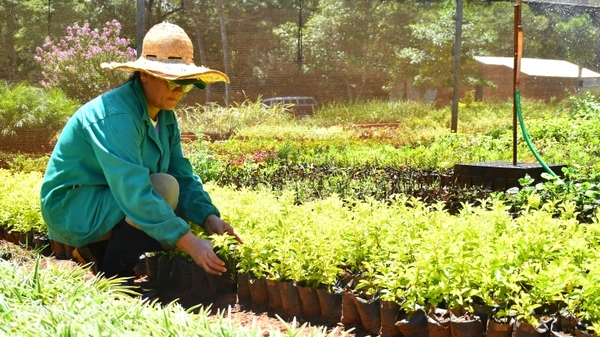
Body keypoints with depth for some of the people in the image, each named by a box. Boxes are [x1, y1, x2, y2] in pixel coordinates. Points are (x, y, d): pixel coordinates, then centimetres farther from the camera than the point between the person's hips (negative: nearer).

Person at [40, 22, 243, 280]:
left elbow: (183, 177, 0)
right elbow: (133, 193, -36)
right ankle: (113, 278, -12)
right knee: (165, 188, -26)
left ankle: (98, 250, 10)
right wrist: (191, 243, -38)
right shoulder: (116, 115, -28)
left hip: (112, 202, 9)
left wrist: (210, 218, -18)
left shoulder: (166, 118, 0)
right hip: (72, 209, -9)